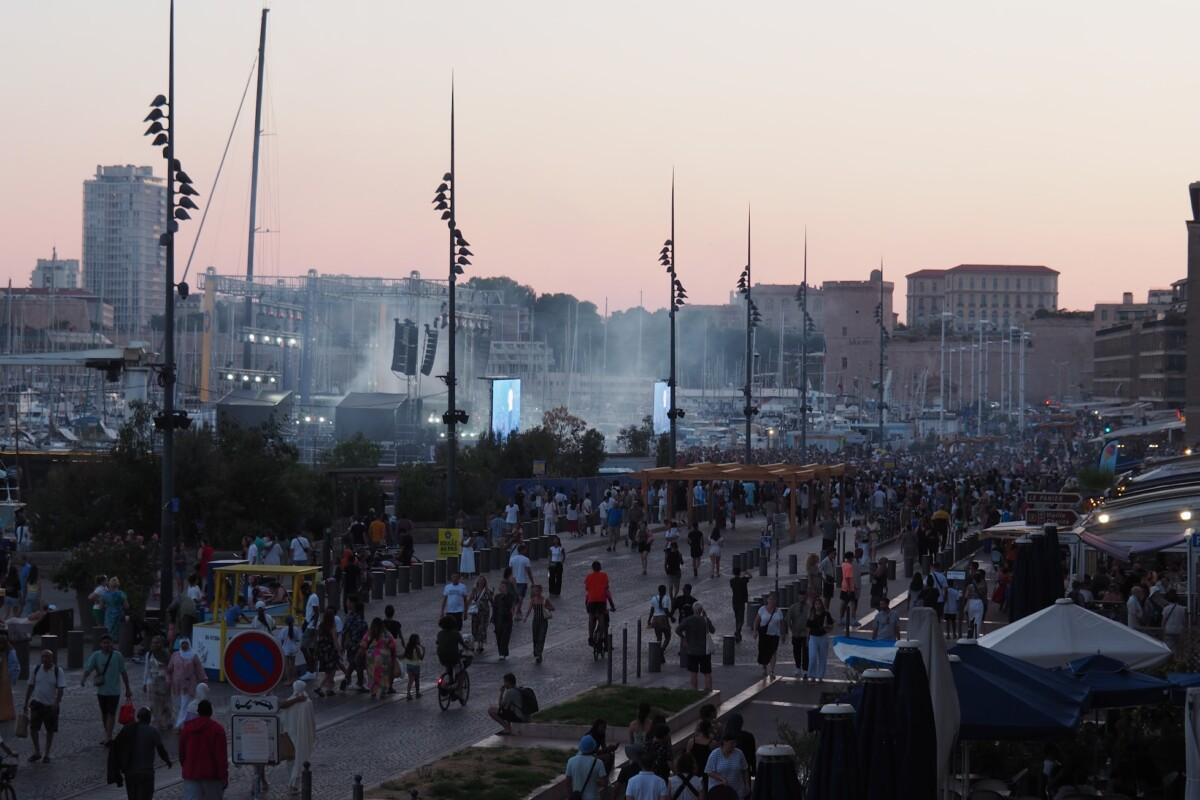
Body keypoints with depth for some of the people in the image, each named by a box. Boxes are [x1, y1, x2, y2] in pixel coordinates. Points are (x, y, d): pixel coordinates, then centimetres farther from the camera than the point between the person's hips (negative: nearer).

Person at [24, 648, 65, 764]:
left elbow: (60, 689, -14)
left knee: (50, 730, 6)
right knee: (33, 728, -6)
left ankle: (46, 754, 20)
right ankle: (37, 752, 11)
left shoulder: (58, 671, -9)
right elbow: (30, 686, 8)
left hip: (51, 705, -2)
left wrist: (56, 703, -27)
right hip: (37, 702, 2)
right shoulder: (36, 669, 0)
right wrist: (26, 703, 8)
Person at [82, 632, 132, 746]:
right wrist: (84, 678, -34)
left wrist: (127, 689, 9)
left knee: (111, 713, -11)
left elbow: (123, 673, 4)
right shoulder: (96, 655, -1)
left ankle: (108, 737, -15)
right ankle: (107, 736, 26)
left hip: (114, 690, -3)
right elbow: (88, 668, -14)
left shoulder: (118, 656, -2)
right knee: (104, 713, 13)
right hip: (101, 690, 3)